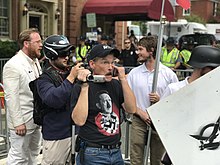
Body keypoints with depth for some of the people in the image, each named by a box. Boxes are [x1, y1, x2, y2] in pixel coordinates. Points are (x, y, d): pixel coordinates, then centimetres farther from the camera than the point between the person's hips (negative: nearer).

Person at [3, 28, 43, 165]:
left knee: (33, 154, 20)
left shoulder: (35, 62, 10)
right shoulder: (13, 65, -16)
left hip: (36, 119, 9)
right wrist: (18, 123, -19)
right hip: (22, 122, -8)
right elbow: (11, 97, -19)